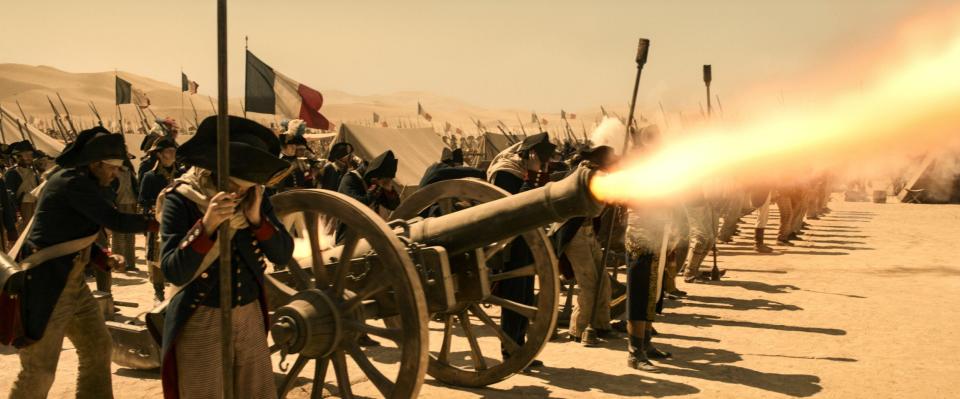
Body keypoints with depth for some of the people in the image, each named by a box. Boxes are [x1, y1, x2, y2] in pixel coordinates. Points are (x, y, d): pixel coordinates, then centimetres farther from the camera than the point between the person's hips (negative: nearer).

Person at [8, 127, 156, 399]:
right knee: (39, 370, -2)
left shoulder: (81, 183, 13)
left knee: (97, 347, 14)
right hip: (46, 283, -10)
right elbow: (115, 220, -22)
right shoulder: (74, 181, -17)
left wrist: (104, 259, 4)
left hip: (71, 282, 10)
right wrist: (155, 223, -9)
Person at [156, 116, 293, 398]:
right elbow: (174, 272, -20)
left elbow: (283, 254, -4)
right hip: (201, 323, -4)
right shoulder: (181, 199, -14)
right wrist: (207, 225, -32)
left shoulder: (255, 196, 0)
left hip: (251, 318, 4)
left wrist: (257, 218, -19)